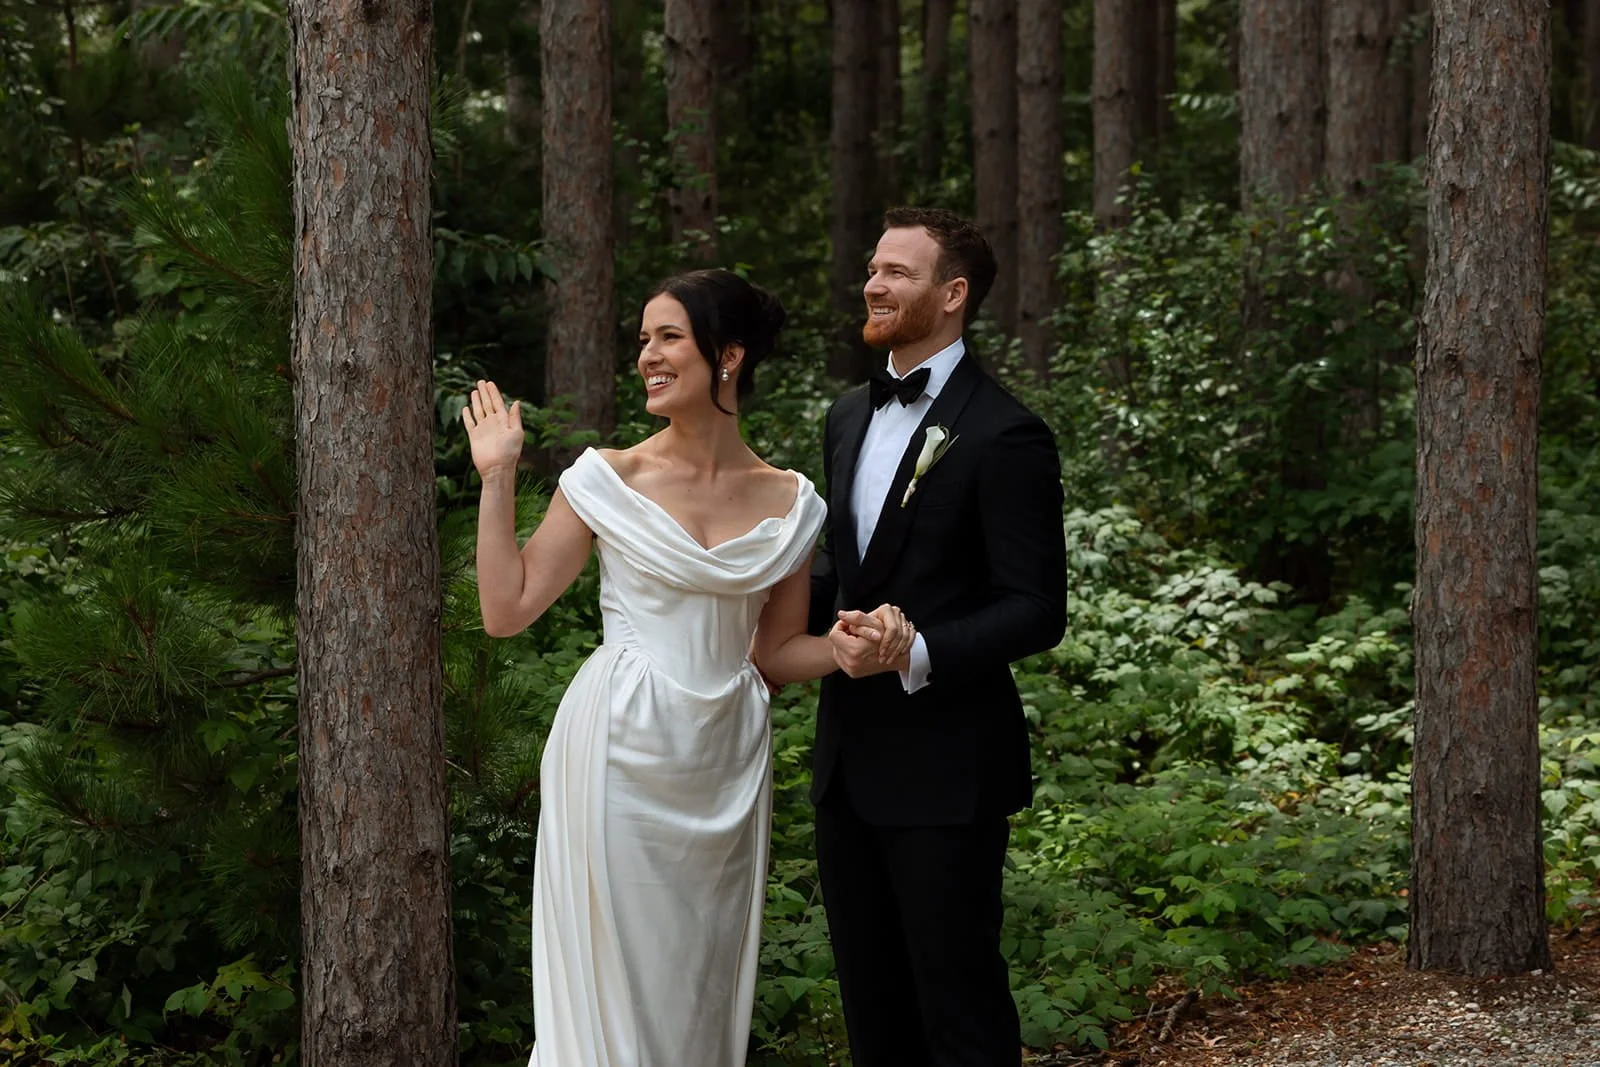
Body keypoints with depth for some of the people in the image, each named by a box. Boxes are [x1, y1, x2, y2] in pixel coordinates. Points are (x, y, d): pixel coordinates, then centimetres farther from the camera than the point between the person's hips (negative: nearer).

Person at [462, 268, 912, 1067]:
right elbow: (506, 609, -4)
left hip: (724, 763, 3)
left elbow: (779, 650, 10)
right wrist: (497, 477, -7)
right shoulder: (609, 480, -4)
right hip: (621, 753, -3)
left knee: (705, 980, 11)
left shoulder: (789, 504, 3)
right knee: (617, 976, 2)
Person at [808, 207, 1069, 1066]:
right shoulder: (849, 417, 12)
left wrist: (917, 655, -27)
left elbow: (1037, 609, -16)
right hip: (849, 760, 8)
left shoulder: (1003, 436, -13)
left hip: (944, 769, -8)